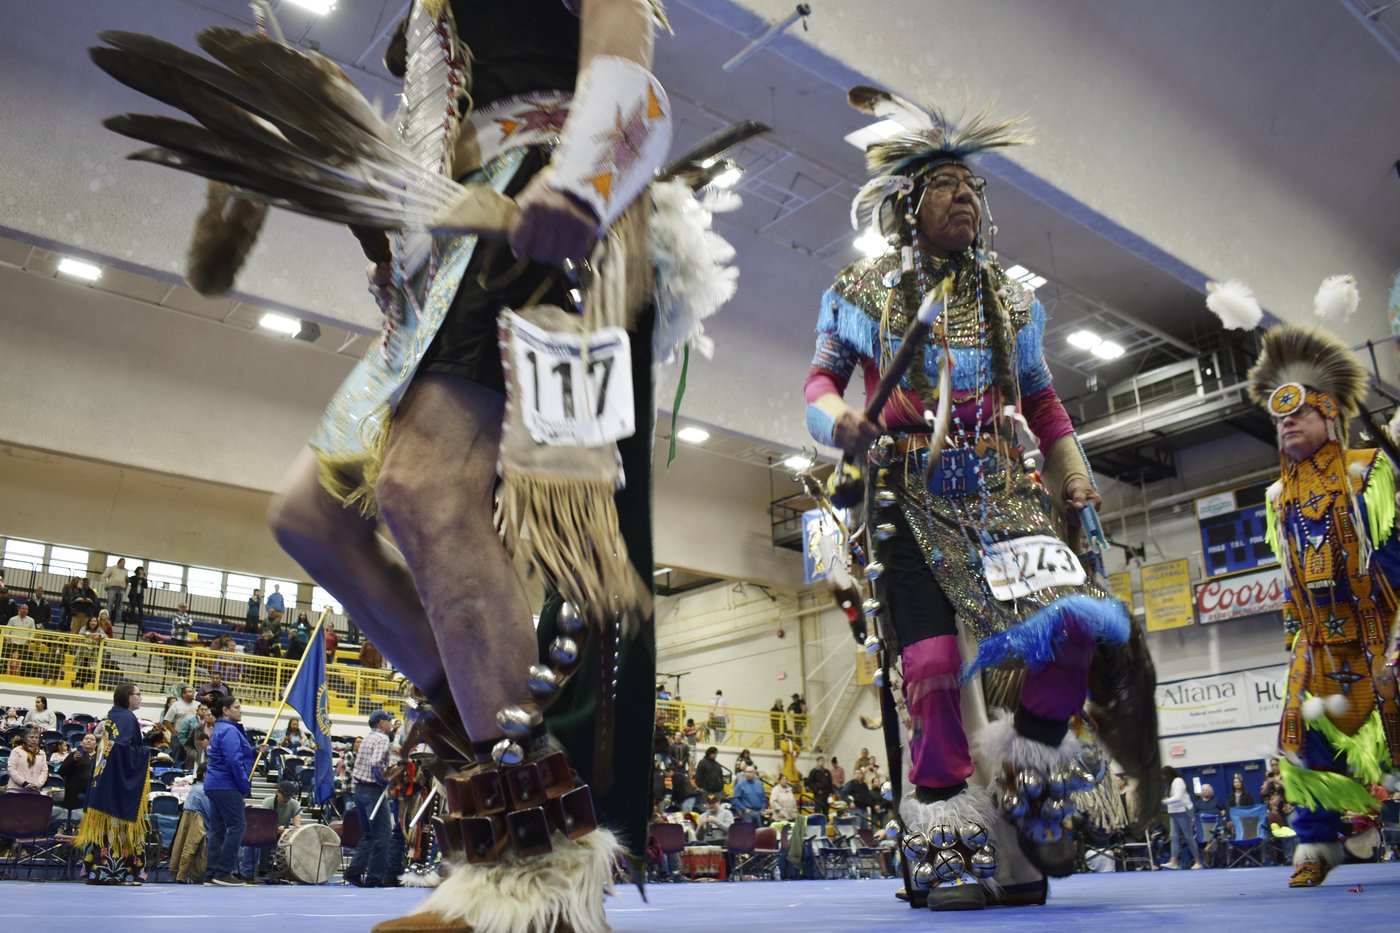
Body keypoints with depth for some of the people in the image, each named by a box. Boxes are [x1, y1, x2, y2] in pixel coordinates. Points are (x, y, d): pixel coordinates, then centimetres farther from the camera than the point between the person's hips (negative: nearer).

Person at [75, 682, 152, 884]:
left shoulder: (110, 717, 16)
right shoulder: (128, 718, -10)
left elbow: (101, 744, 17)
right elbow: (124, 747, -22)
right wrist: (146, 752, -8)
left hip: (103, 777, 8)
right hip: (121, 782, -8)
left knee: (103, 823, 7)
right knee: (118, 823, -6)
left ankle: (96, 870, 9)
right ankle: (118, 872, -5)